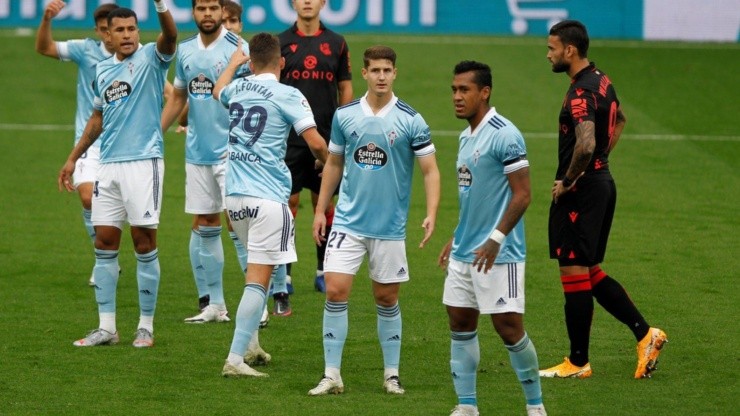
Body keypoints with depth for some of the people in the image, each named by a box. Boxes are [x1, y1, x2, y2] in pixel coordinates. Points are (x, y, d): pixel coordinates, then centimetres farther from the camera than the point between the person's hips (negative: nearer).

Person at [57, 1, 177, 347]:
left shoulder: (150, 58, -2)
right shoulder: (102, 71, 15)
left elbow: (170, 36, -24)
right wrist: (73, 158, 25)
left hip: (144, 161, -6)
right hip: (109, 164, 6)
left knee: (144, 243, -2)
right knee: (104, 244, 4)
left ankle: (146, 326, 5)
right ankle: (106, 327, 10)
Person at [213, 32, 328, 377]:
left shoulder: (237, 88, 12)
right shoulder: (288, 96, -6)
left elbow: (218, 91, 38)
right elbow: (315, 143, -13)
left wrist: (233, 63, 56)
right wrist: (328, 163, 9)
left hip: (234, 194, 7)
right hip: (268, 197, -7)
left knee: (255, 269, 23)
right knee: (259, 278, -8)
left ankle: (250, 344, 21)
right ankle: (235, 358, -14)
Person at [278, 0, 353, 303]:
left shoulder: (336, 44, 5)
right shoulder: (280, 43, 1)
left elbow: (345, 89, 9)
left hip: (327, 139, 2)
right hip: (288, 139, -2)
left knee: (324, 204, 10)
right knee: (287, 204, -6)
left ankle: (324, 271, 25)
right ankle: (281, 283, -7)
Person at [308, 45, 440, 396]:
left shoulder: (411, 120, -6)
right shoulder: (344, 116, 2)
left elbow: (430, 170, -5)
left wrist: (431, 214, -18)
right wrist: (320, 210, 10)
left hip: (390, 227, -1)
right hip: (348, 222, 1)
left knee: (387, 299, 7)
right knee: (335, 291, -9)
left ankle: (391, 374, 20)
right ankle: (332, 375, -3)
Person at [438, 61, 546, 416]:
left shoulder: (504, 135, -14)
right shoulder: (466, 137, 13)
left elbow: (522, 194, -17)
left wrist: (495, 240, -22)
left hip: (498, 255, -9)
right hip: (464, 253, 9)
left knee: (509, 328, -6)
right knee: (460, 324, 7)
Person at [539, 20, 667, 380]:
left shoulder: (581, 93, -20)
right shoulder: (601, 81, 11)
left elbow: (586, 144, -34)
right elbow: (618, 120, 30)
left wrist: (567, 181, -20)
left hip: (580, 190, -10)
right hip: (601, 182, 10)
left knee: (574, 274, -2)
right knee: (589, 273, 16)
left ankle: (578, 363, 5)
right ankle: (644, 333, 12)